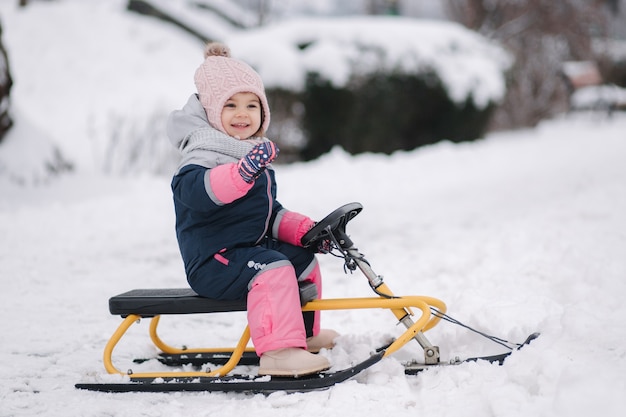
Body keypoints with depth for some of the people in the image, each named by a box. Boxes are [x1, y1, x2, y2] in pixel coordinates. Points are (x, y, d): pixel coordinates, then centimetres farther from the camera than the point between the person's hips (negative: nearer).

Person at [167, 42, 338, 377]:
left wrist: (304, 230, 8)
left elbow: (270, 212, 24)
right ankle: (277, 352, -35)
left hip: (251, 249, 10)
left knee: (303, 259, 18)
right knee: (272, 268, -30)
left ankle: (303, 333, 34)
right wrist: (242, 172, -54)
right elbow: (195, 190, -39)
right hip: (212, 262, -10)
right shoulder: (204, 156, -15)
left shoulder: (256, 157, 17)